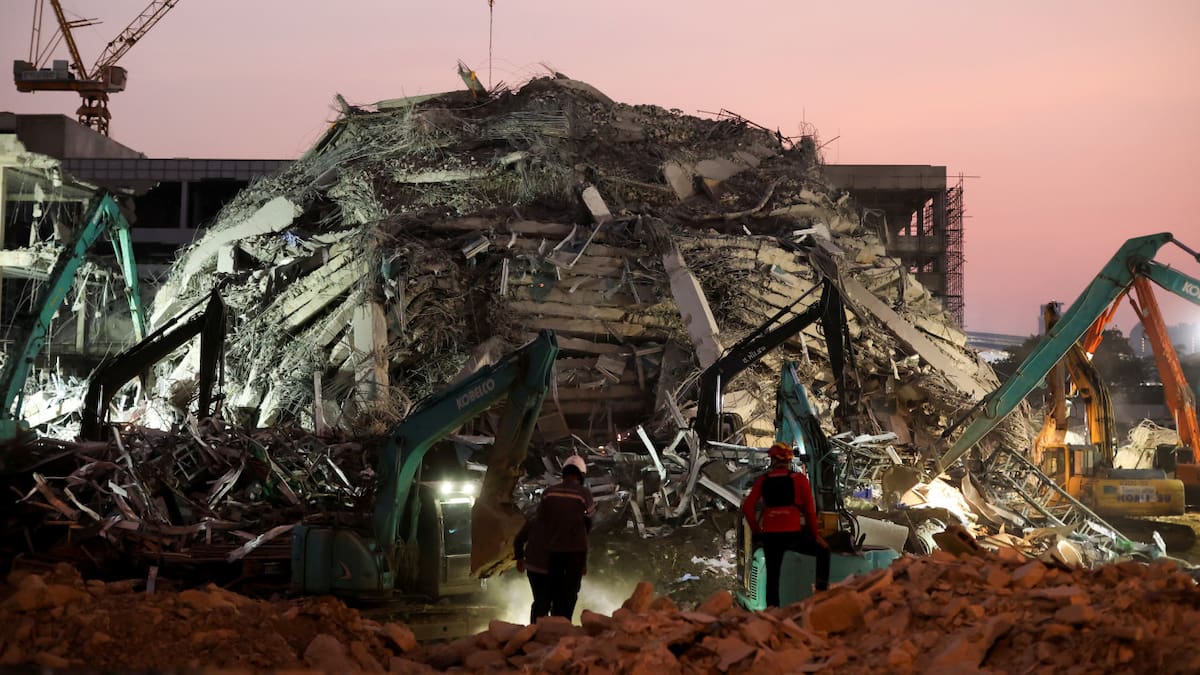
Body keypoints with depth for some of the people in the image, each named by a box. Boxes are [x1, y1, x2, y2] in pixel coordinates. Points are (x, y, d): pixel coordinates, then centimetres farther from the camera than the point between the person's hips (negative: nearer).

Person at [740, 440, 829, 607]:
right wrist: (815, 535, 8)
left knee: (772, 577, 12)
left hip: (770, 536, 2)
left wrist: (756, 530, 9)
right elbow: (810, 509, -1)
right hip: (794, 535, -2)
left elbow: (747, 507, -1)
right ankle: (821, 590, 10)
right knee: (823, 551, 21)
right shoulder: (799, 479, 0)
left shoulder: (762, 480, 5)